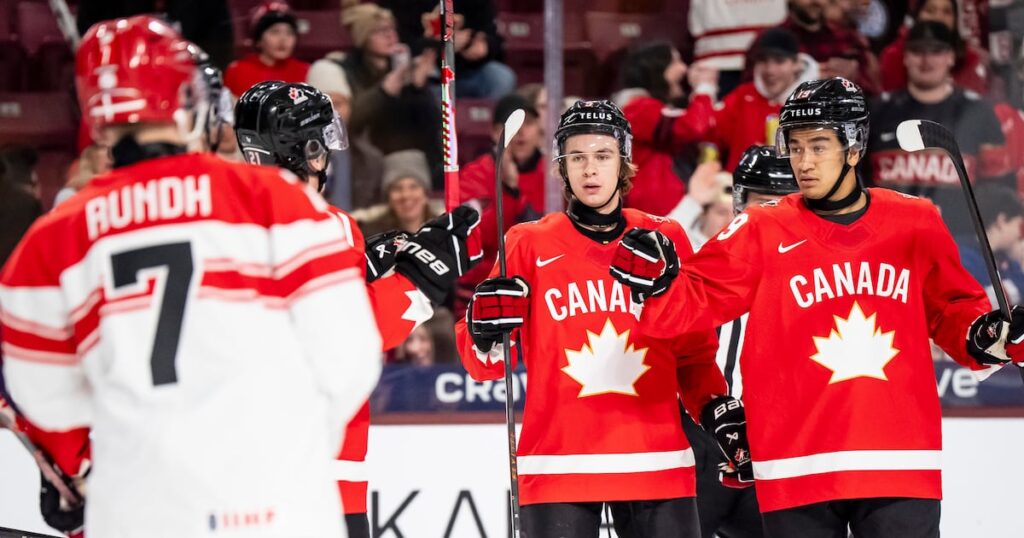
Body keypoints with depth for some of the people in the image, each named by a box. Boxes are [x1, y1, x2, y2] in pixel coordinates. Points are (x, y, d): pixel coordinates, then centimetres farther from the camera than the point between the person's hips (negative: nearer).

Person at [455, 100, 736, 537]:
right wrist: (487, 329, -19)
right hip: (558, 463, -2)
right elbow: (484, 365, 2)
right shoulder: (529, 245, 3)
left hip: (656, 463, 2)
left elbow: (693, 349, 16)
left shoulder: (665, 240, 9)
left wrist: (716, 408, 1)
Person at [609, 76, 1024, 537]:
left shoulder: (916, 225, 6)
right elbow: (696, 300, -4)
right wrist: (656, 284, -24)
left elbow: (953, 311, 16)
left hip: (900, 465, 1)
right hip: (799, 470, -1)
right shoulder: (762, 232, 1)